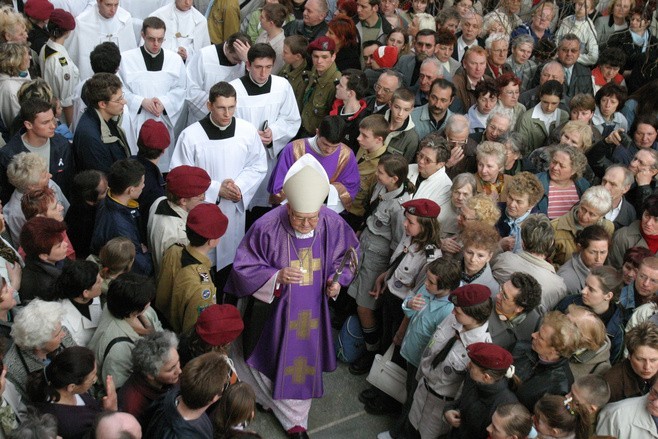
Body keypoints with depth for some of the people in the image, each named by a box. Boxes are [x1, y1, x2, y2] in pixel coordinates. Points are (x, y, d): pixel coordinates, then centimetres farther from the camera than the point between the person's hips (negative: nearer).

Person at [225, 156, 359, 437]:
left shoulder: (333, 224, -19)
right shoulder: (267, 227, -27)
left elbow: (347, 254, 2)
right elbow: (244, 267, -16)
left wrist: (337, 279, -15)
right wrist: (277, 276, -31)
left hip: (311, 310, 2)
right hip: (275, 309, -2)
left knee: (304, 360, 20)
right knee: (273, 359, 20)